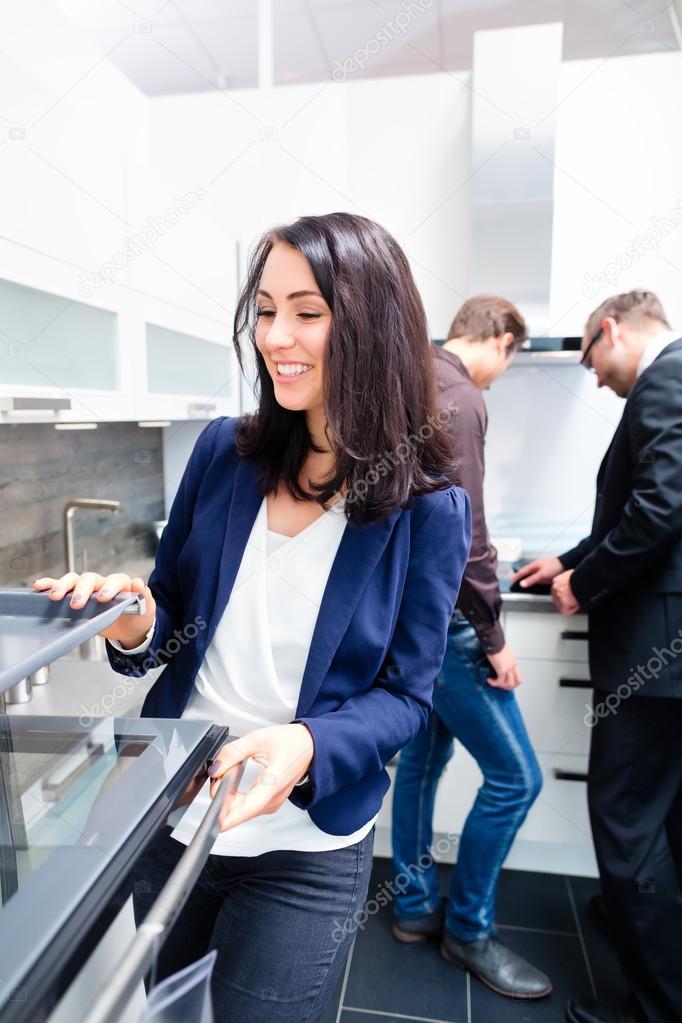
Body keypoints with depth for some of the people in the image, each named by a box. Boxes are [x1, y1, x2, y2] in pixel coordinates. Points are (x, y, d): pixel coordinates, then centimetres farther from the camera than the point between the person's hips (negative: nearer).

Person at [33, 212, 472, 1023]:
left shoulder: (428, 508, -14)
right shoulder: (225, 450, -6)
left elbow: (404, 697, -9)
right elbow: (171, 614, 2)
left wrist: (307, 748, -27)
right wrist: (133, 623, -20)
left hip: (307, 855, -3)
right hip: (165, 816, 4)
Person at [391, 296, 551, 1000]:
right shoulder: (458, 396, -16)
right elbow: (461, 529, -22)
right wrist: (494, 638, -13)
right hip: (440, 616, -10)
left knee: (422, 756, 19)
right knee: (514, 776, 3)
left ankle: (415, 907, 34)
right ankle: (468, 929, 22)